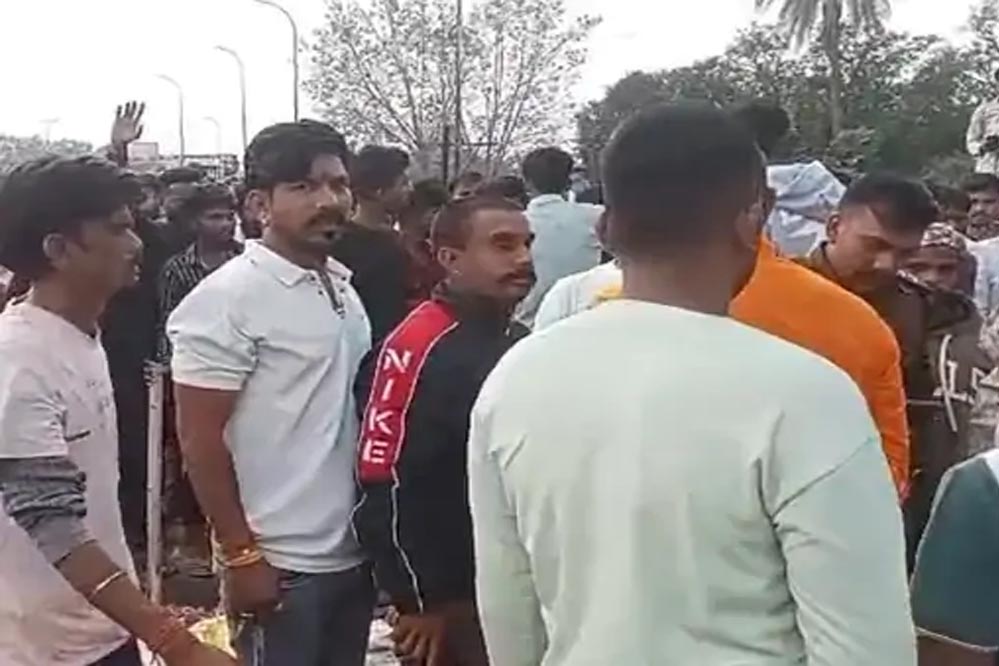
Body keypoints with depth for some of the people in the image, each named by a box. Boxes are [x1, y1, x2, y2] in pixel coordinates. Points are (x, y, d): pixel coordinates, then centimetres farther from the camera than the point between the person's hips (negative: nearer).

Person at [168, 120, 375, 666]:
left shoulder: (342, 286, 8)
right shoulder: (228, 298, -14)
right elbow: (200, 440, -14)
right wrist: (240, 556, -15)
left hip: (352, 553, 7)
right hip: (281, 564, -7)